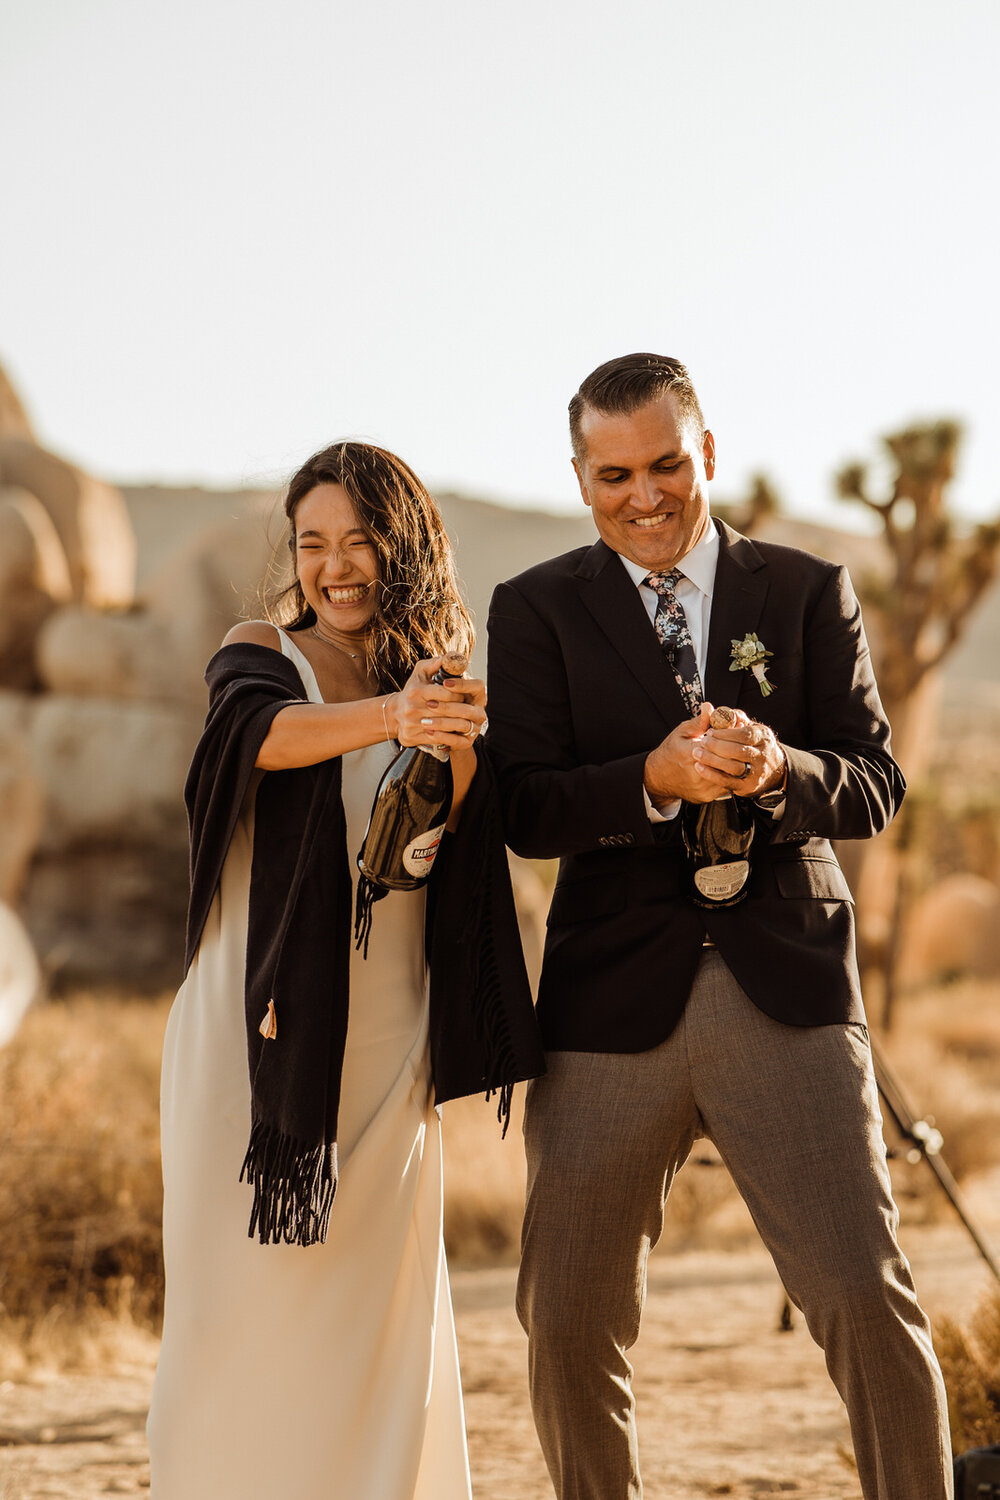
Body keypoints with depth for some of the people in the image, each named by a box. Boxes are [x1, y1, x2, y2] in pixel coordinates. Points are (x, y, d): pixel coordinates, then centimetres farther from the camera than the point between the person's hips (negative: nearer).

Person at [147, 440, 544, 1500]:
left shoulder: (437, 673, 11)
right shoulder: (261, 656, 0)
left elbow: (443, 848, -2)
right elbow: (264, 731, -24)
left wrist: (459, 744, -21)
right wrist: (387, 719, -43)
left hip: (386, 1035, 3)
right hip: (263, 1017, -3)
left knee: (379, 1302, 5)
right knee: (244, 1295, -3)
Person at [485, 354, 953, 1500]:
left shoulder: (808, 594, 9)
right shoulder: (539, 610, 6)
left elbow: (873, 786, 2)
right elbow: (524, 808, -4)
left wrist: (780, 771, -20)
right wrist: (656, 778, -21)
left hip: (786, 990, 0)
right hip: (610, 1005, 1)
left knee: (866, 1296, -8)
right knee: (569, 1321, 6)